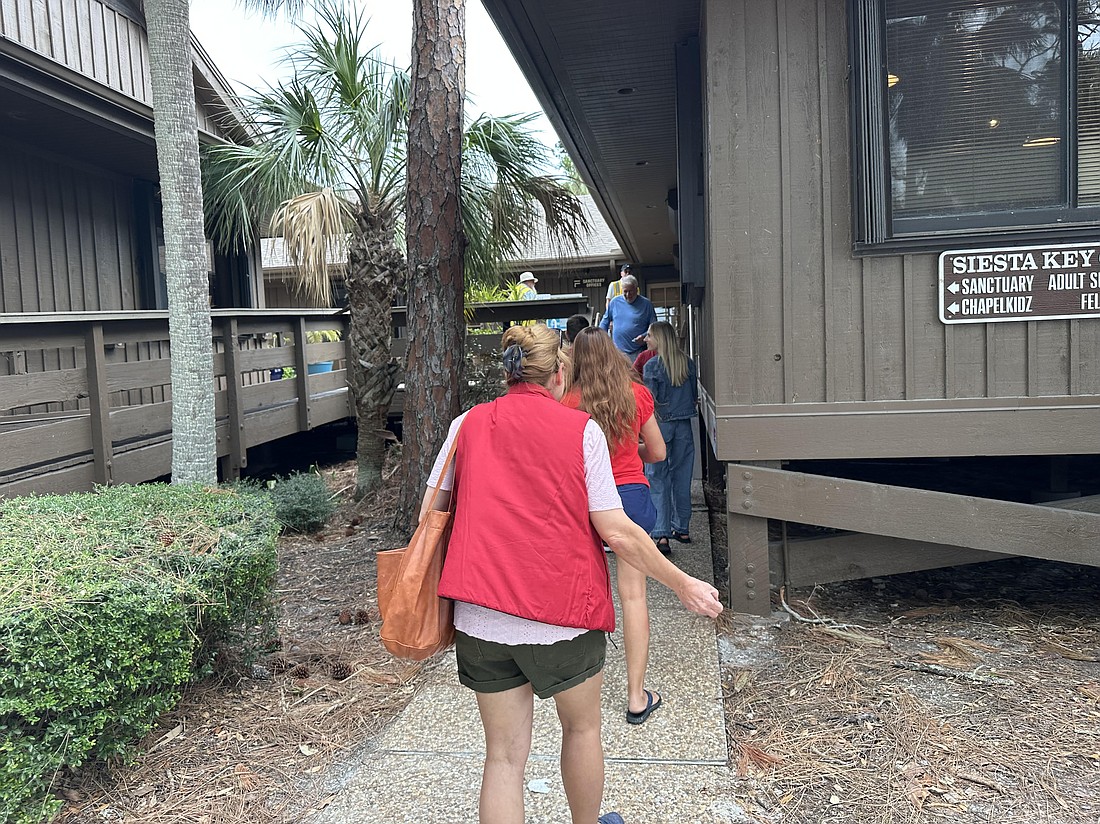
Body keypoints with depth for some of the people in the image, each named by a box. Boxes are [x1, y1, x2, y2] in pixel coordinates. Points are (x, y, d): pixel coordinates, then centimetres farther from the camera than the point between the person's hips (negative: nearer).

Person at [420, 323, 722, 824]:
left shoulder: (468, 424, 5)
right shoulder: (580, 429, -5)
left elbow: (429, 515, 7)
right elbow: (616, 533, -9)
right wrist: (683, 585, 3)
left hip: (480, 617, 3)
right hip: (562, 612, -2)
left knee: (504, 754, 12)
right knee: (582, 727, 22)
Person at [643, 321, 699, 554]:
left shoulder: (652, 365, -11)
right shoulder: (688, 364, 4)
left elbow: (650, 400, -12)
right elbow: (695, 397, 10)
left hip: (661, 424, -5)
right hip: (684, 426, 5)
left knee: (658, 479, -1)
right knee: (682, 477, 14)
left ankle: (661, 534, -7)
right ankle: (682, 528, 23)